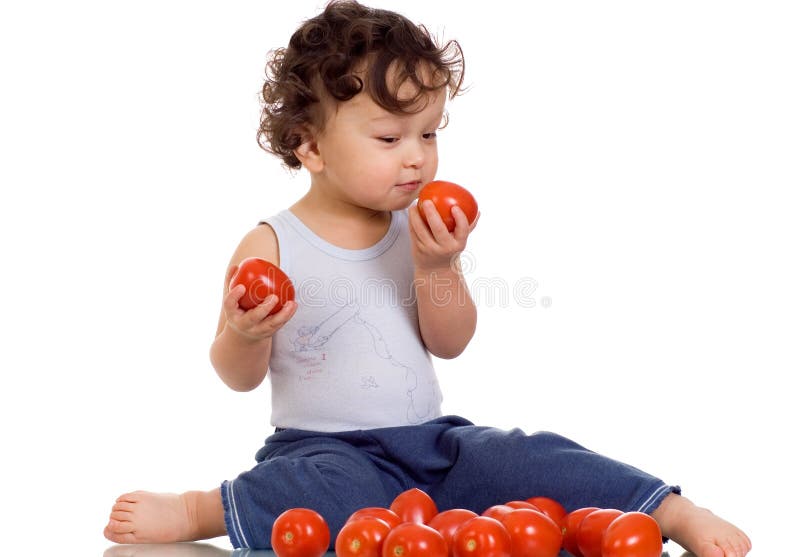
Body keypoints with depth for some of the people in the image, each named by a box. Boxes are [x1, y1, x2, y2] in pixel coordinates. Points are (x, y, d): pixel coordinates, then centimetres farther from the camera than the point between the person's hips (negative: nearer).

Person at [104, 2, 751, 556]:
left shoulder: (422, 232, 4)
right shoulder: (271, 246, -8)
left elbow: (451, 344, 2)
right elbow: (240, 376, -2)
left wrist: (437, 268, -14)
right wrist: (244, 335, -26)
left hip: (429, 439, 4)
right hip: (323, 447, -4)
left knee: (535, 459, -15)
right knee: (358, 497, -37)